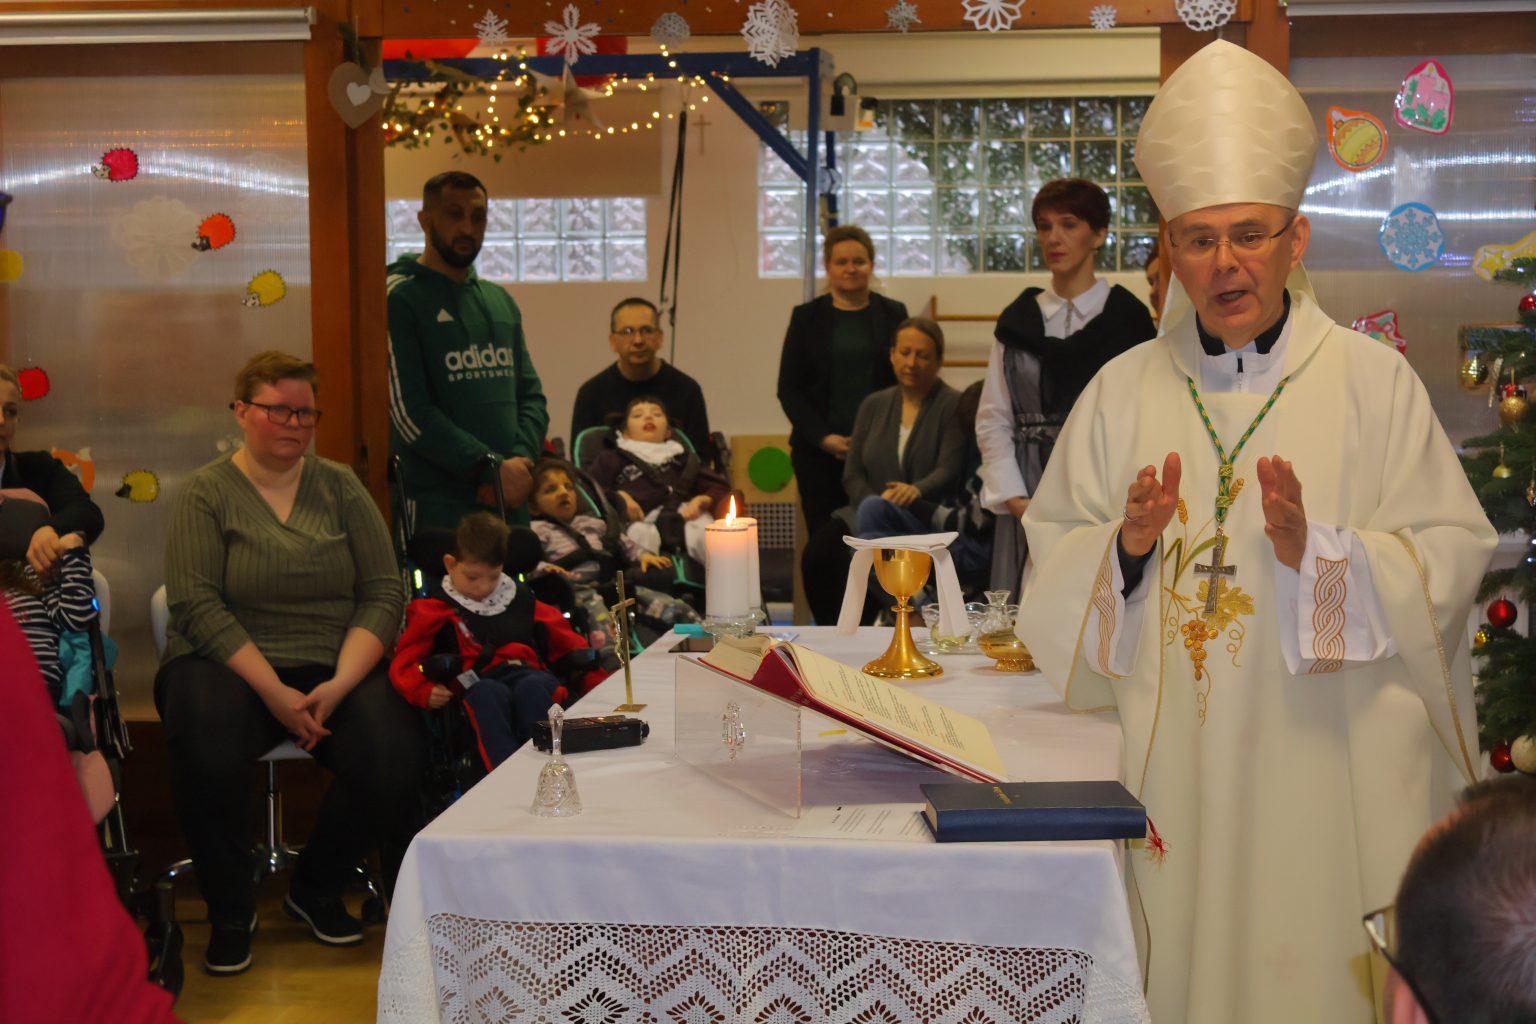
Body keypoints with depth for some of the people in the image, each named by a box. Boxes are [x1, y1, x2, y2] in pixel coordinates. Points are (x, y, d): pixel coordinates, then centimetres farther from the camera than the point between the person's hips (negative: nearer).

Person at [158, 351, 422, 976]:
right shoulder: (206, 492, 1)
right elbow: (198, 605, -10)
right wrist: (274, 692, -20)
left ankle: (316, 890, 5)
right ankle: (230, 913, -3)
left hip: (338, 668, 2)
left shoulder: (340, 487, 8)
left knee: (392, 755, -25)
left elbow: (383, 593, 2)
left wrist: (340, 685, -14)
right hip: (230, 665, -2)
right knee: (207, 757, -33)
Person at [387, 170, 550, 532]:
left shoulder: (500, 300, 15)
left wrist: (521, 459, -6)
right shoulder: (400, 299, -5)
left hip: (511, 502, 6)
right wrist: (490, 466, -16)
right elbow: (409, 413, -13)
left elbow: (531, 393, 13)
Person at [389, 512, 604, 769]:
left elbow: (567, 643, 24)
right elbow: (405, 661, 7)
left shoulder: (520, 601, 23)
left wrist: (597, 680, 12)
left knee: (532, 688, -34)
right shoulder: (434, 610, 15)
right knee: (490, 694, -38)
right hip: (478, 684, -2)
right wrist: (424, 691, -15)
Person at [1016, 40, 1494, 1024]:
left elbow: (1451, 558, -5)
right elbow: (1051, 560, 5)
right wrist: (1125, 547, -14)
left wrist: (1318, 550, -20)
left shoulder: (1373, 380, -2)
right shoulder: (1123, 391, 5)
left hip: (1330, 770, -1)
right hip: (1170, 772, 2)